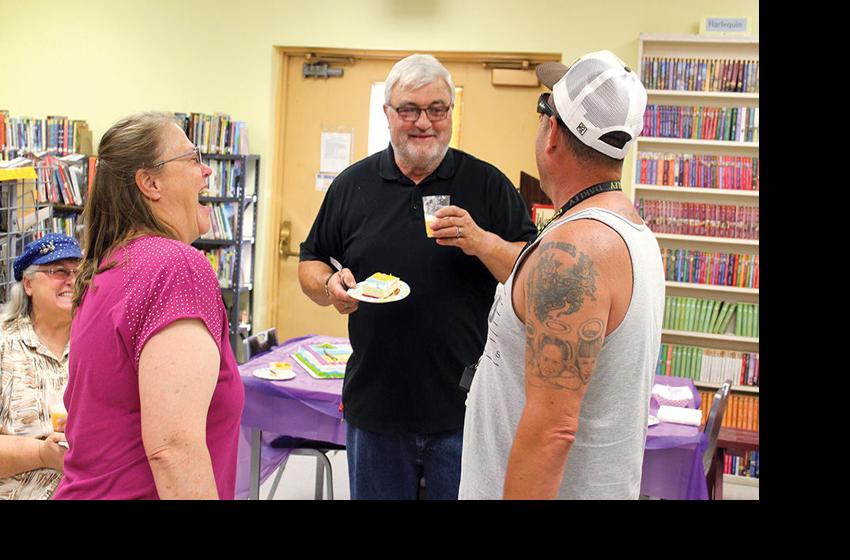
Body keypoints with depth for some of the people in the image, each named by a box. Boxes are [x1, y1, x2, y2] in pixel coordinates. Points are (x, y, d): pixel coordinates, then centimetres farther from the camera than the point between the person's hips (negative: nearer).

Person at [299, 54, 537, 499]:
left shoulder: (487, 184, -1)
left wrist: (484, 244, -21)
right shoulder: (352, 184, 5)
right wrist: (330, 286, -10)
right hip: (374, 407, 2)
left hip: (465, 410, -2)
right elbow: (311, 263, 12)